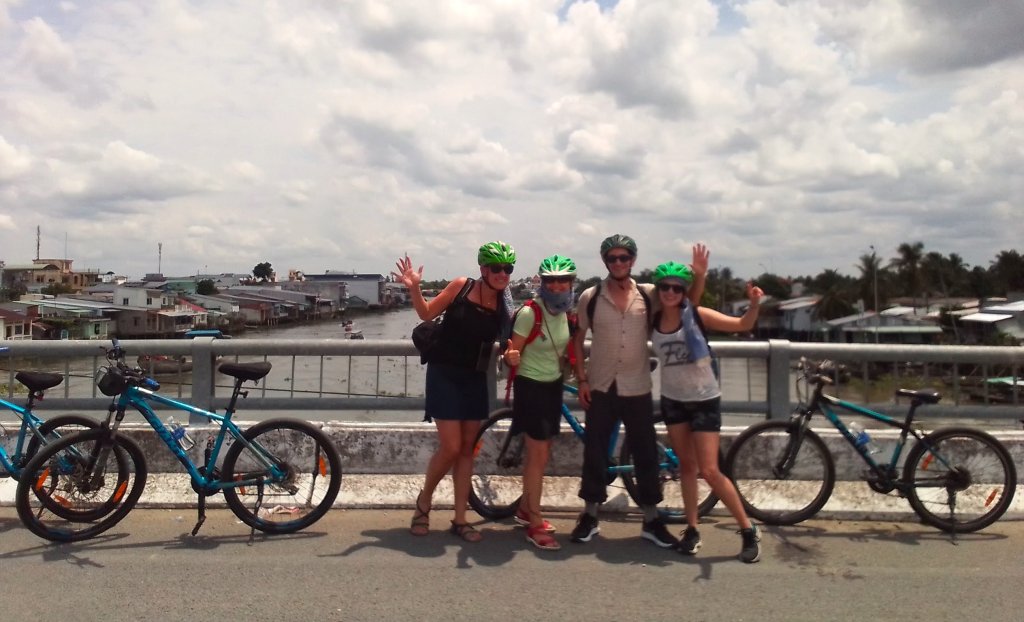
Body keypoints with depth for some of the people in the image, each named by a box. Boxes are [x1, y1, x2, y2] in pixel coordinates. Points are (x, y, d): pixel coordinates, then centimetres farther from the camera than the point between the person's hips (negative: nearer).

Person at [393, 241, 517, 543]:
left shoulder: (505, 304, -1)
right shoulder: (462, 286, -9)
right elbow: (427, 313, -3)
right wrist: (414, 288, -18)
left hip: (475, 379, 4)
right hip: (444, 374, -4)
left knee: (467, 449, 8)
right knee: (450, 447, -8)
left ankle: (460, 519, 18)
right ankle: (424, 501, 19)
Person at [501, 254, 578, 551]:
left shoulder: (565, 313, 1)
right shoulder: (529, 313, -20)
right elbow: (514, 353, -17)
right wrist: (510, 358, -38)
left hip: (553, 385, 7)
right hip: (531, 385, -7)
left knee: (540, 452, 15)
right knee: (538, 454, -6)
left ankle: (526, 509, 32)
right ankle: (536, 524, 6)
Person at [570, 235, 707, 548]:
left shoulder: (648, 294, -1)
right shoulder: (590, 296, -3)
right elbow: (578, 339, 4)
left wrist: (699, 275, -13)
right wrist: (581, 379, -1)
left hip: (637, 389, 1)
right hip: (600, 388, 0)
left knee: (646, 454, 7)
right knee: (594, 453, 7)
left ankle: (651, 521, 20)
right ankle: (590, 516, 23)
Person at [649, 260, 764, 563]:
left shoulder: (697, 315, -14)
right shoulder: (652, 322, -4)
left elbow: (743, 325, -17)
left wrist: (754, 304, -33)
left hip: (704, 400, -4)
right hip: (673, 400, 4)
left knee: (710, 471, -6)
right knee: (686, 465, 13)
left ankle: (748, 529, 11)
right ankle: (692, 529, 25)